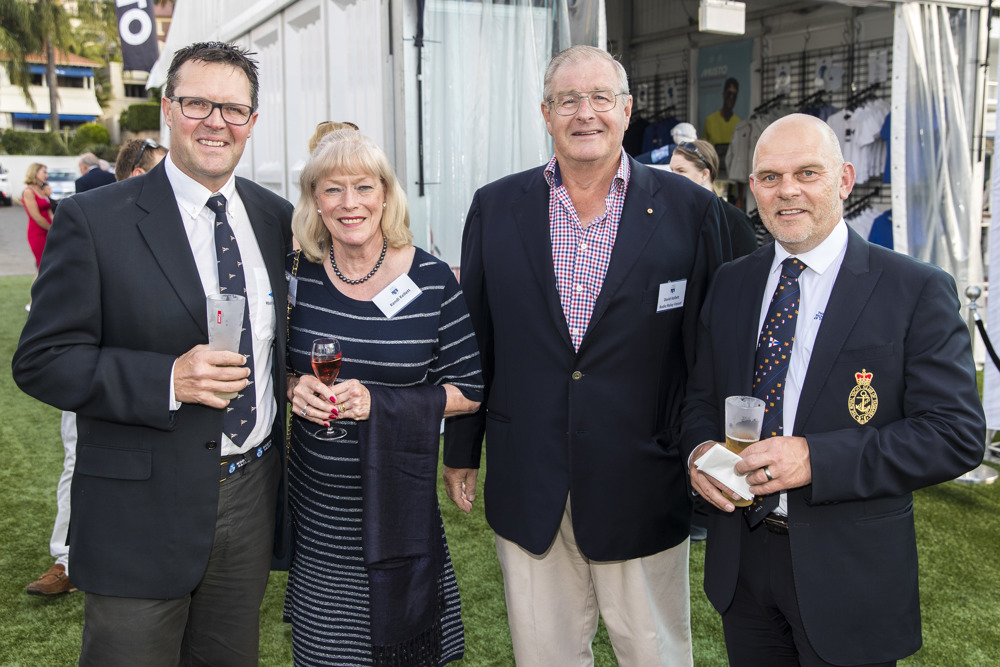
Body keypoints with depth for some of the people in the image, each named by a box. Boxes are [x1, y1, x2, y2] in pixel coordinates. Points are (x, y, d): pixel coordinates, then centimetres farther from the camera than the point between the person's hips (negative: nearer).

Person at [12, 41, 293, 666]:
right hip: (144, 513, -4)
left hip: (252, 497, 5)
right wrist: (168, 380, -22)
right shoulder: (93, 220, -9)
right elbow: (41, 360, -10)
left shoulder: (276, 217, 5)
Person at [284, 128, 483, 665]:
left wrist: (379, 402, -18)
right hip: (316, 512, 2)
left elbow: (469, 391, -5)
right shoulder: (297, 275, -1)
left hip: (398, 503, -2)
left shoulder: (432, 279, -8)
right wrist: (293, 388, -10)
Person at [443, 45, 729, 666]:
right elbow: (473, 338, 7)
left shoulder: (692, 211, -4)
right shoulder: (496, 208, 2)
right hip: (528, 490, 2)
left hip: (643, 490, -1)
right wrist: (461, 451, 10)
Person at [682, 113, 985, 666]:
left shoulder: (918, 291, -10)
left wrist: (815, 459, -24)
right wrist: (698, 451, -10)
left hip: (851, 575, -4)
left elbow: (957, 434, -15)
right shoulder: (729, 284, 6)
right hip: (741, 557, 4)